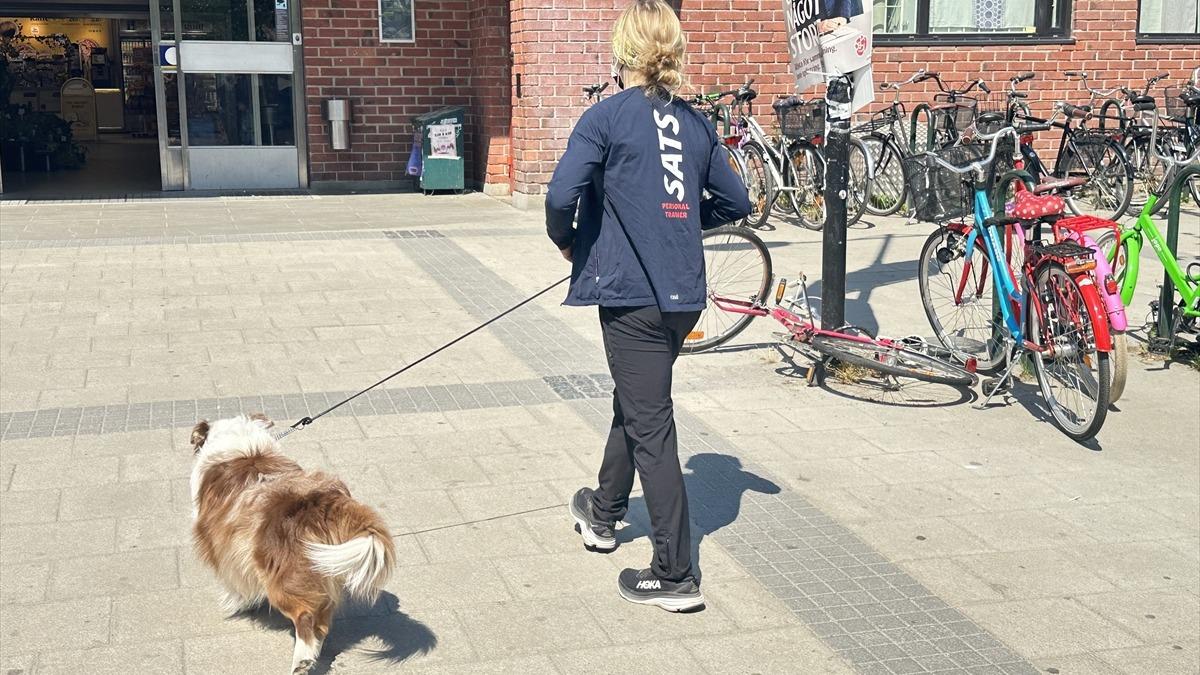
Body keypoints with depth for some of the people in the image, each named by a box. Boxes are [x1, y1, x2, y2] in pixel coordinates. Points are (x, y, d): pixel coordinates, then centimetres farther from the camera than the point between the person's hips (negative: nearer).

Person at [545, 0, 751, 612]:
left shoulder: (607, 115, -8)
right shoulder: (695, 123, 9)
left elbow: (561, 195, -19)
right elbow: (735, 202, 15)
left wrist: (567, 242, 0)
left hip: (632, 294, -6)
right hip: (685, 293, 7)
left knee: (650, 426, -1)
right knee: (634, 402, 25)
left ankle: (675, 576, 3)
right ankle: (604, 512, 45)